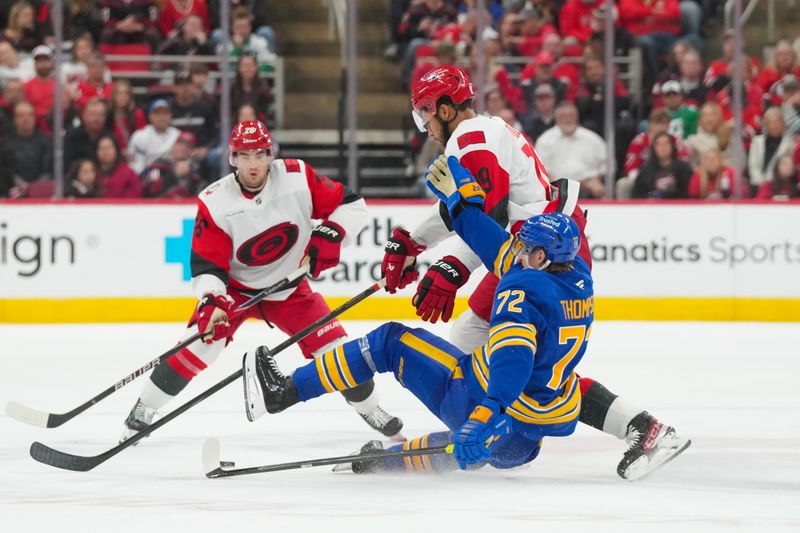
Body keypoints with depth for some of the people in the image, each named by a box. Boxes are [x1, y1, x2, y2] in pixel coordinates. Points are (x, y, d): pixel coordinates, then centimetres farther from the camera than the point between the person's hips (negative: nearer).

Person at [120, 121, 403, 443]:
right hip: (236, 289, -1)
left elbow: (351, 204, -10)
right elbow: (206, 264, -19)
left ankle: (369, 408, 17)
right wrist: (212, 301, -35)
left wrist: (326, 239, -24)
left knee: (333, 346, -8)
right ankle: (143, 411, -2)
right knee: (201, 341, -18)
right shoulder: (215, 203, -21)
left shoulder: (298, 178, -19)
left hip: (289, 287, 1)